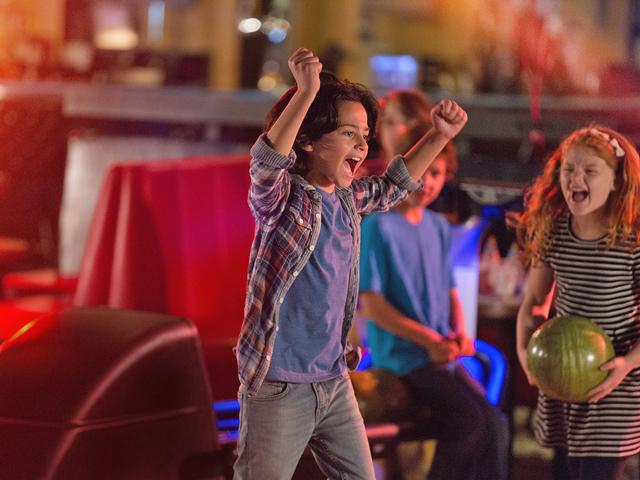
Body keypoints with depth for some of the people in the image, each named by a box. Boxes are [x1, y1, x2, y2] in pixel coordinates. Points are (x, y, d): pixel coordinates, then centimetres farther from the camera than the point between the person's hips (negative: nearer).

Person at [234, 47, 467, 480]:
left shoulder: (347, 199, 8)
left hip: (336, 383, 7)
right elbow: (266, 163, -36)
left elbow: (392, 188, 27)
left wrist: (440, 136, 15)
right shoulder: (283, 198, -14)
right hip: (279, 388, -7)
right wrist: (306, 93, -48)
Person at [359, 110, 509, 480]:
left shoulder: (439, 228, 12)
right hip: (400, 354, -7)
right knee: (468, 420, -23)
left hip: (442, 355, 7)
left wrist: (460, 333, -2)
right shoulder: (378, 227, -9)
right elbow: (371, 305, -12)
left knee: (495, 424, -9)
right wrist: (429, 341, -15)